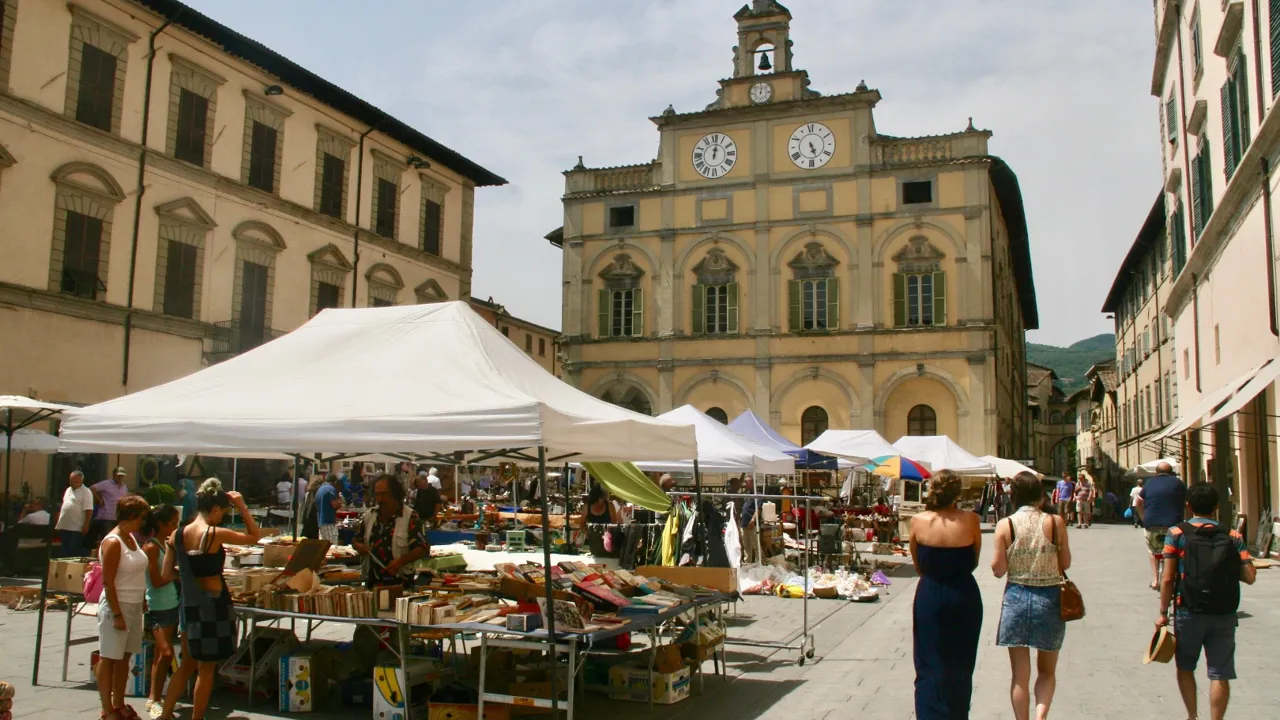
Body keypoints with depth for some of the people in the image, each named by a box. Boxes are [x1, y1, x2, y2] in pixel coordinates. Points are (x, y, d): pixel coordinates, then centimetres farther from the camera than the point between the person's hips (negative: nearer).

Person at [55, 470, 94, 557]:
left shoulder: (86, 492, -10)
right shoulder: (68, 490, 16)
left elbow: (89, 510, -14)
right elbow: (64, 506, 22)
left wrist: (86, 524, -19)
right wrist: (58, 522, 19)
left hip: (76, 528, -8)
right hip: (64, 527, 8)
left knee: (75, 552, -6)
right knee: (65, 550, 13)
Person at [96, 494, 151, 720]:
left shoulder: (131, 538, 10)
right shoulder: (112, 542, -16)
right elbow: (108, 582, -18)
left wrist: (141, 604, 15)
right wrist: (117, 614, -19)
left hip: (134, 606, 8)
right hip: (117, 607, -8)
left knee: (124, 657, 14)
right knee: (109, 658, 2)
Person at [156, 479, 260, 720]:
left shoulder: (177, 535, 0)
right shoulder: (215, 534, -18)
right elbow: (255, 536, -6)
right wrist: (242, 507, -4)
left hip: (188, 602, 7)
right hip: (212, 603, -7)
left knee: (187, 664, 21)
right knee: (207, 669, 7)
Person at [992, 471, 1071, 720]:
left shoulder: (1005, 525, -8)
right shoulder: (1055, 522, -7)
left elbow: (998, 569, -7)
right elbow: (1065, 564, -1)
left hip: (1016, 599, 0)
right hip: (1049, 599, 0)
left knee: (1020, 675, 10)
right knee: (1047, 671, 16)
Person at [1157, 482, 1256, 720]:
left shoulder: (1177, 533, -5)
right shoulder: (1233, 536, 1)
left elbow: (1168, 579, -8)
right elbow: (1250, 577, -5)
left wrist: (1163, 612, 1)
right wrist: (1227, 568, 15)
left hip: (1189, 613, -1)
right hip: (1224, 615, 1)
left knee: (1185, 668, 18)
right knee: (1220, 674, 6)